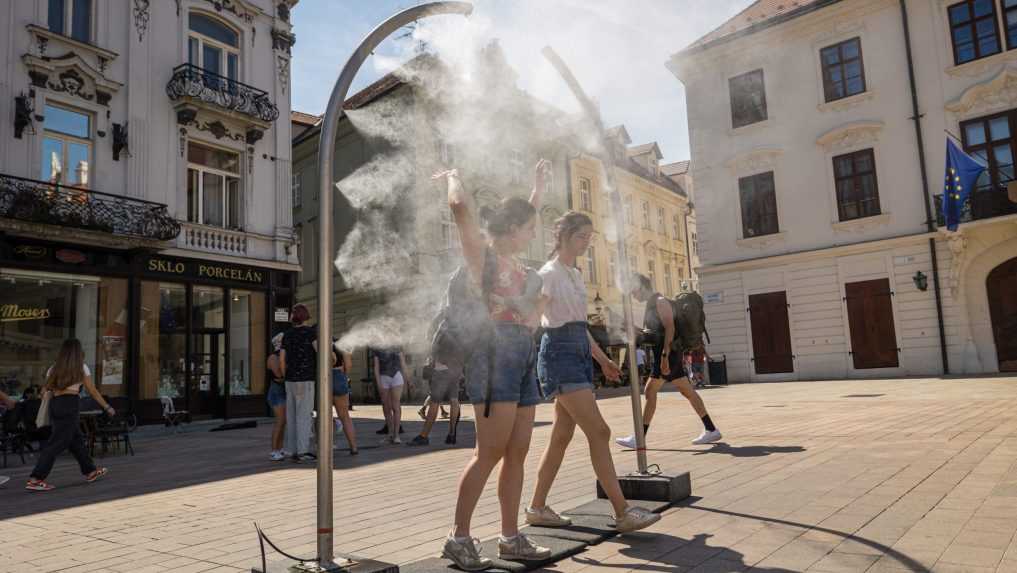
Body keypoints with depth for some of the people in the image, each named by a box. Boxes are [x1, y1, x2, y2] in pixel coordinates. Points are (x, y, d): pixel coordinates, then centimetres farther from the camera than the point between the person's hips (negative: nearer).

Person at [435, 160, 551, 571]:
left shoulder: (513, 260, 20)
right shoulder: (481, 252, -2)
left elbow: (525, 221, 40)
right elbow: (460, 206, -16)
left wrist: (539, 189, 43)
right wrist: (453, 177, 3)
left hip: (522, 355, 9)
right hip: (495, 352, -8)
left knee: (517, 452, 7)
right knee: (491, 452, -9)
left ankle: (511, 537, 15)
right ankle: (459, 537, 1)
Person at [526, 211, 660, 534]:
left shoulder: (576, 275, 19)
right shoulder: (549, 274, -8)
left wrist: (602, 359, 24)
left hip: (579, 353, 9)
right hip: (560, 352, -9)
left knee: (562, 436, 9)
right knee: (599, 432, -11)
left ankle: (537, 508, 18)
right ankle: (623, 513, -6)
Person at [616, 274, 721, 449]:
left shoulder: (660, 302, -11)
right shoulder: (651, 304, 17)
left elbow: (669, 328, -21)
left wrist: (664, 355, -27)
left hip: (668, 353, -10)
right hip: (662, 353, 10)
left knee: (650, 391, -9)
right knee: (687, 391, 11)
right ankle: (711, 430, 17)